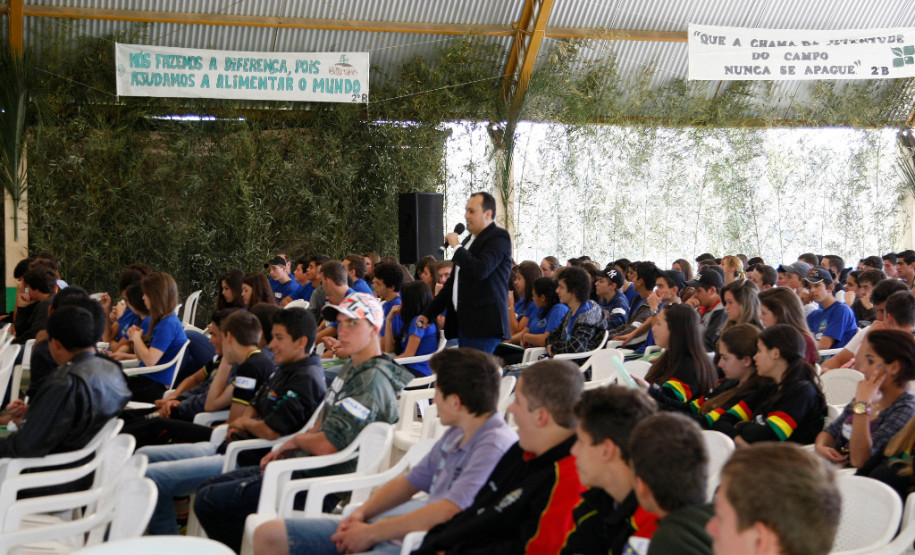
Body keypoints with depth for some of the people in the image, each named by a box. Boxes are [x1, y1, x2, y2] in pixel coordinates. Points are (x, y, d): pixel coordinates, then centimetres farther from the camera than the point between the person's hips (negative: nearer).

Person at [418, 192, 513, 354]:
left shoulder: (499, 237, -7)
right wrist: (428, 314, 24)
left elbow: (480, 270, -24)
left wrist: (456, 246, -10)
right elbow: (453, 281, 27)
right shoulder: (469, 240, 21)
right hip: (464, 323, 9)